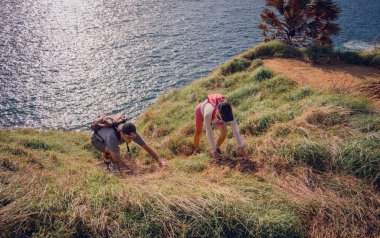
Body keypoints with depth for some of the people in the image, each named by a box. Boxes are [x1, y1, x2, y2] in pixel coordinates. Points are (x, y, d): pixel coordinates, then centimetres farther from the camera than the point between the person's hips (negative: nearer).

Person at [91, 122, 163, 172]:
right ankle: (113, 166, -5)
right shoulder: (112, 137, -48)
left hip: (104, 136, 6)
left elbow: (146, 147, -24)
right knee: (116, 149, -30)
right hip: (97, 141, -6)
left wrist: (159, 160, -29)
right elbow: (117, 159, -41)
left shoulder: (131, 133, -30)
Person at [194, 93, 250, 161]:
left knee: (224, 131, -18)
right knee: (198, 132, 10)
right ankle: (196, 150, 40)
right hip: (201, 109, -2)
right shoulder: (208, 114, -48)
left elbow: (235, 131, -36)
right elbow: (209, 134, -39)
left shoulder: (228, 112, -40)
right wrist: (213, 151, -34)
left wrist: (242, 149, -37)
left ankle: (217, 148, 10)